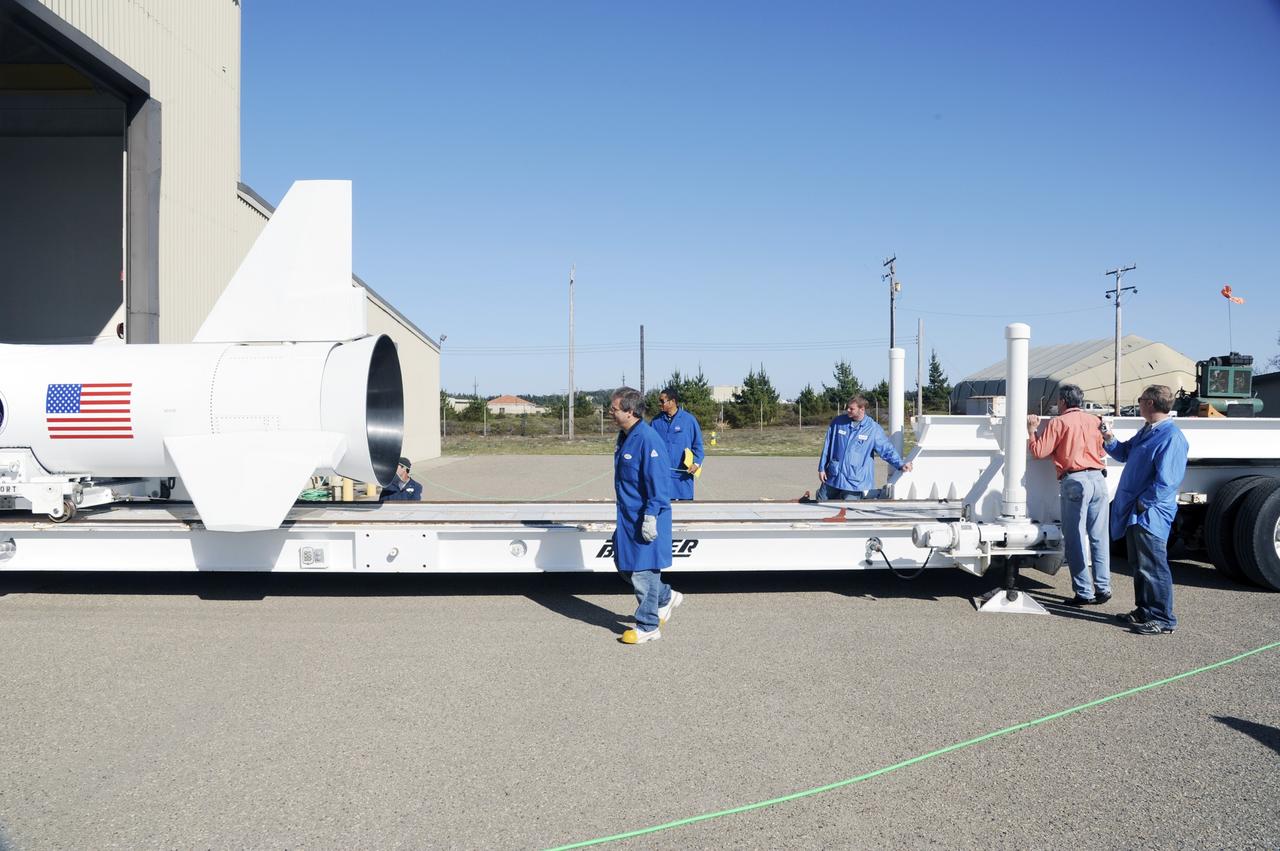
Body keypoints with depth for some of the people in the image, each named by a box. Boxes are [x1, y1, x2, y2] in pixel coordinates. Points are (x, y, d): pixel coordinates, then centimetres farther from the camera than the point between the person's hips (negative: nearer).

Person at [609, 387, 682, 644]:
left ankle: (648, 627, 14)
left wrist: (651, 517, -23)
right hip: (627, 517, 10)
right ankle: (666, 597, 34)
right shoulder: (624, 437, 9)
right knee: (624, 566, 17)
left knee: (642, 572, 0)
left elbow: (658, 483, -22)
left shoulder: (648, 439, -21)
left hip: (645, 519, -10)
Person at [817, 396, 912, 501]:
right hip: (832, 476, 3)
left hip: (855, 481, -3)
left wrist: (900, 464, -17)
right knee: (821, 504, 14)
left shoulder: (873, 428, -6)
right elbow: (827, 446, 6)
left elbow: (887, 449, -3)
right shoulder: (838, 422, 0)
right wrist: (822, 468, 6)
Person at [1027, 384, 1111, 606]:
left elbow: (1038, 451, -3)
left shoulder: (1058, 422, -2)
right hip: (1098, 479, 5)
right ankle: (1103, 588, 12)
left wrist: (1032, 431, 11)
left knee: (1075, 539, 0)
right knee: (1099, 537, 10)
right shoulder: (1095, 421, 13)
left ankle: (1084, 593, 0)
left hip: (1074, 481, -5)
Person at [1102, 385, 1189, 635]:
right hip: (1135, 512, 10)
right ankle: (1144, 612, 29)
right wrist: (1109, 439, 9)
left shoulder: (1172, 437, -19)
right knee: (1139, 565, 17)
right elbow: (1124, 453, 26)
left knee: (1153, 567, -3)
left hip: (1151, 514, -10)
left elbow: (1166, 481, -23)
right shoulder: (1146, 432, 12)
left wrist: (1143, 502, -16)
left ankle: (1163, 620, 6)